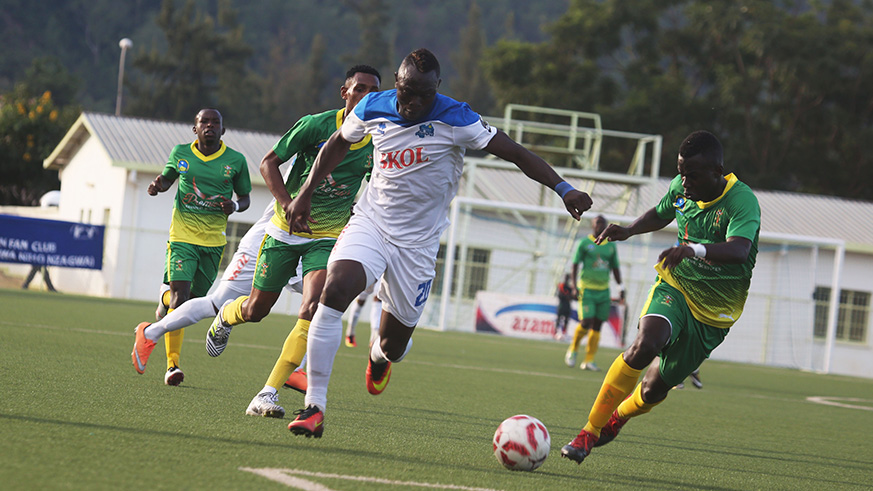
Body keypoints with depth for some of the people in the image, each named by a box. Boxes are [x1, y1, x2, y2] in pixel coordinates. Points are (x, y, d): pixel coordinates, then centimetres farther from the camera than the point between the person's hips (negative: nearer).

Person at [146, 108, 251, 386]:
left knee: (200, 298, 6)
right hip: (182, 236, -2)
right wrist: (158, 185, -3)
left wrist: (235, 206, -11)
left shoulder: (236, 161, 2)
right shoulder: (180, 153, 3)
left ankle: (166, 298, 41)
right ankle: (172, 364, -13)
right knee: (180, 295, -16)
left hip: (214, 240, 2)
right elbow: (167, 178, 20)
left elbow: (245, 198, 11)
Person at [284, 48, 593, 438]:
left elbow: (515, 153, -16)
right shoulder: (373, 108, -4)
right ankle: (315, 406, -21)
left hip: (418, 243, -1)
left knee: (393, 344, 5)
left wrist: (563, 189, -27)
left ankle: (379, 356, 49)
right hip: (370, 222, 1)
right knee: (334, 292, -27)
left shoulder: (454, 119, -15)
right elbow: (338, 144, 16)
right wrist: (305, 194, 16)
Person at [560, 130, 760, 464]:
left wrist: (695, 250, -60)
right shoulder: (681, 187, -5)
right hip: (675, 285, 3)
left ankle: (618, 416, 40)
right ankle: (589, 431, -21)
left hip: (714, 311, -3)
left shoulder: (742, 202, -24)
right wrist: (630, 230, 1)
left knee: (653, 390, 3)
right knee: (644, 345, -29)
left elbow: (739, 250, -44)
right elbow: (661, 214, 20)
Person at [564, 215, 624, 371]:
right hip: (587, 289, -4)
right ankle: (573, 349, 11)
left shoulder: (611, 246, 11)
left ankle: (588, 361, 6)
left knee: (597, 326, 1)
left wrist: (621, 288, 12)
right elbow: (575, 264, 0)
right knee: (587, 322, -15)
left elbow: (615, 268, 18)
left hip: (603, 290, 4)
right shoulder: (585, 243, -1)